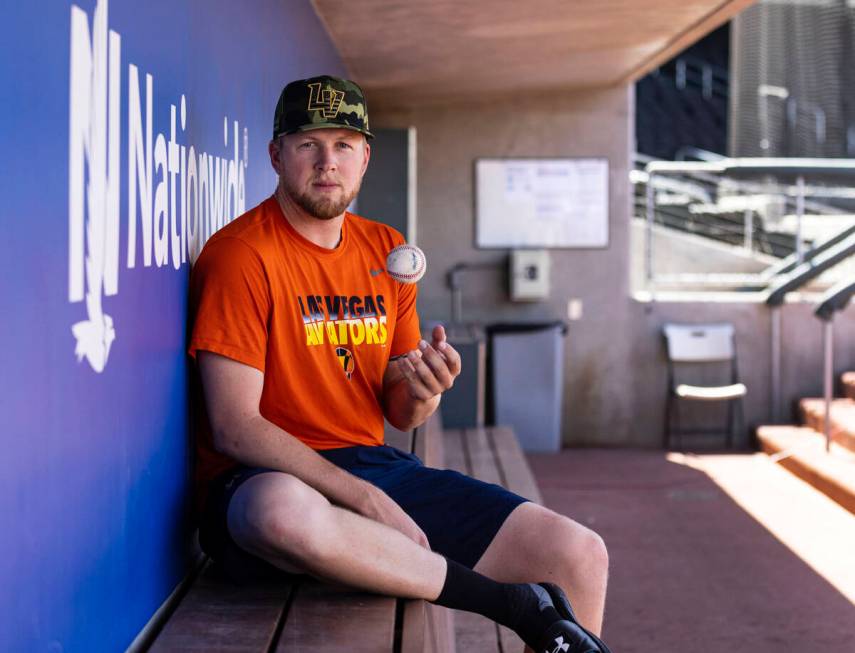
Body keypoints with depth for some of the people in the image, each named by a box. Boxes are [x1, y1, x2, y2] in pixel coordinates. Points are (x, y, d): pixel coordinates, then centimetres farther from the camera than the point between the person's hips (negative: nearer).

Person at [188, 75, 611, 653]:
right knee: (286, 512, -44)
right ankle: (512, 603, -25)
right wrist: (365, 498, -22)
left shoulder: (388, 252, 12)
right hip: (269, 479, -5)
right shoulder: (241, 254, -8)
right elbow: (235, 427, -16)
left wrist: (422, 392, -11)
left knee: (580, 556, -13)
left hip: (376, 466, 6)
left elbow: (401, 415, 14)